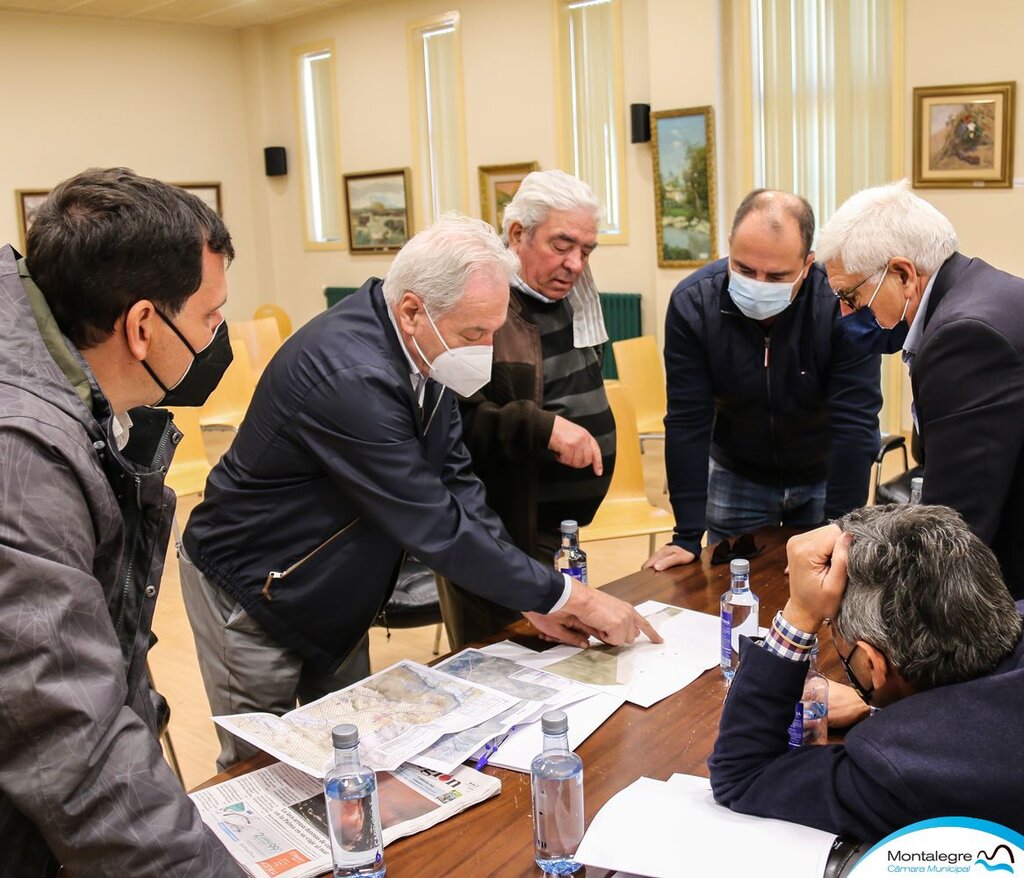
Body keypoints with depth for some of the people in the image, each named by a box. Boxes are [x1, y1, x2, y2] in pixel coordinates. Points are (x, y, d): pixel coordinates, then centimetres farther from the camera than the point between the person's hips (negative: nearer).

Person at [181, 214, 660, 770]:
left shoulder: (422, 349, -8)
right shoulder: (350, 374, -34)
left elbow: (454, 480, -5)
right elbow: (436, 528, -32)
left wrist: (533, 600, -11)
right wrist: (569, 596, -25)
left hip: (330, 587, 8)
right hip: (251, 590, -8)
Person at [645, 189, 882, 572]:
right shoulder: (692, 303, -22)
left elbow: (854, 425, -25)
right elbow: (687, 422, -19)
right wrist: (687, 536, -21)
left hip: (825, 476, -1)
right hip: (736, 475, 1)